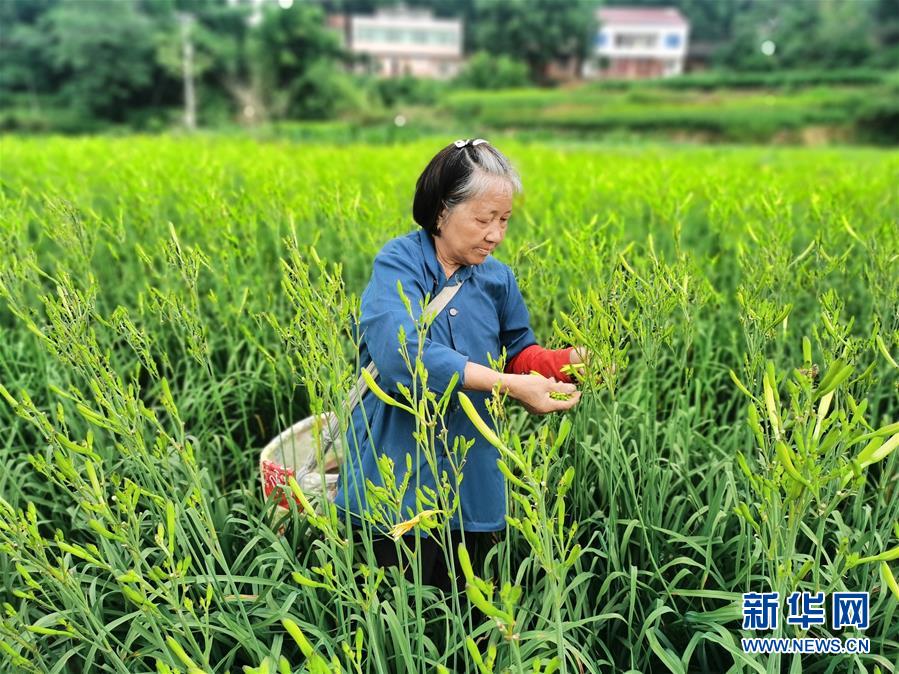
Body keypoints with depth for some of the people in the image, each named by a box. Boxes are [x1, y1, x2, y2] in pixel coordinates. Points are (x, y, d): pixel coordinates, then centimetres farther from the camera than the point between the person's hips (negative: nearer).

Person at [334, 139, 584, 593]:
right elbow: (403, 354, -28)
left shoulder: (497, 278, 4)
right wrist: (510, 385, -30)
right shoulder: (397, 264, -12)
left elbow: (519, 354, 12)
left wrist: (568, 359, -9)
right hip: (395, 479, -4)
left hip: (473, 483, 5)